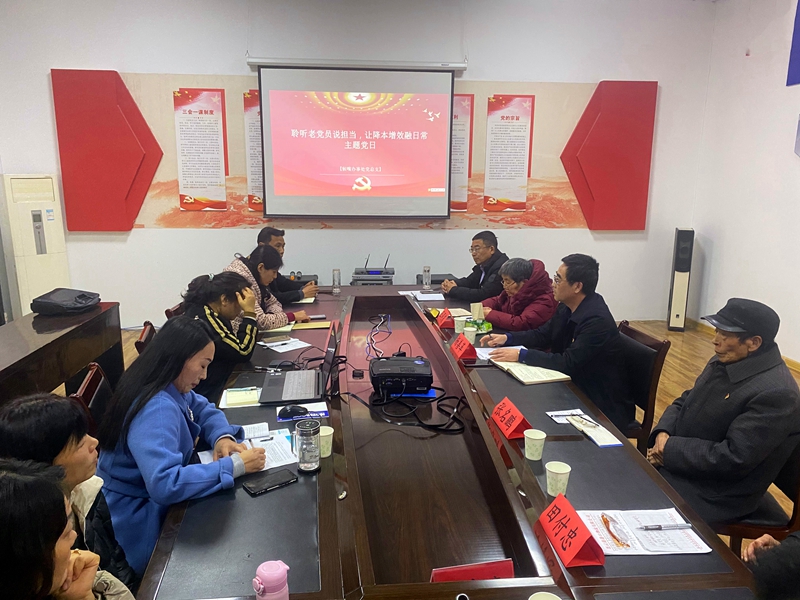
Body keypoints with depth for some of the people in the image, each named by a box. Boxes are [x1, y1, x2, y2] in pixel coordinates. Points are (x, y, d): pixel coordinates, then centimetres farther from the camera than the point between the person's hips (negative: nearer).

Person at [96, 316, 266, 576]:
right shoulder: (156, 409, -32)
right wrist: (233, 465, -35)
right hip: (140, 523, -8)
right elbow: (164, 484, -42)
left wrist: (223, 437, -10)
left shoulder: (169, 388, -3)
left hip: (153, 502, 8)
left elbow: (204, 409, 12)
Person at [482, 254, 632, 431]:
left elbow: (568, 363, -29)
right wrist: (507, 338, -1)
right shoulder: (567, 307, -1)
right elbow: (543, 335, 12)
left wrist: (521, 355, -27)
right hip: (575, 388, 8)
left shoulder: (598, 320, -26)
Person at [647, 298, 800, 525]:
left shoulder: (775, 393, -26)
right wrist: (663, 432, -9)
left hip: (716, 495, -8)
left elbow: (732, 458, -28)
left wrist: (670, 450, -19)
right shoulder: (724, 362, 3)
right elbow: (684, 401, 11)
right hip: (682, 463, 8)